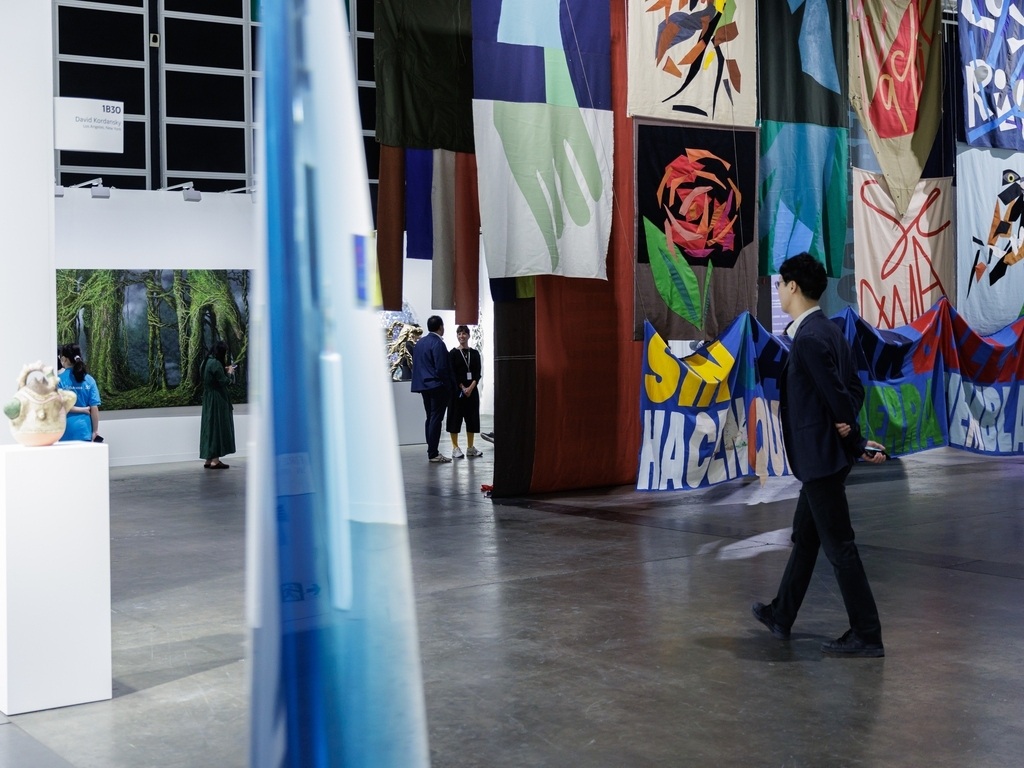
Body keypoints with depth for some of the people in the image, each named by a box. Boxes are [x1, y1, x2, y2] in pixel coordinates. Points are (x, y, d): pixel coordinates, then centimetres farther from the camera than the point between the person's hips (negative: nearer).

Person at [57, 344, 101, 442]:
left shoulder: (59, 380, -5)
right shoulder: (89, 380, 1)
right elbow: (94, 408, 0)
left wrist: (80, 409, -2)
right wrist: (95, 430, 6)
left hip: (65, 431, -2)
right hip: (84, 430, 2)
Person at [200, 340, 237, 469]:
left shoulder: (209, 362, 10)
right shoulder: (216, 364, -19)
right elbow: (224, 382, -19)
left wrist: (225, 370, 12)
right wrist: (229, 373, -3)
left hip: (209, 399, 10)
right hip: (217, 400, -10)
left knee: (211, 427, 12)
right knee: (217, 427, -5)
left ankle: (209, 459, 16)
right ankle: (215, 460, -4)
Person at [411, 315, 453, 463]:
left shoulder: (419, 343, 10)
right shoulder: (438, 343, -15)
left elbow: (416, 364, 13)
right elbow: (441, 367, -19)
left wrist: (422, 379, 17)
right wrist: (448, 384, -9)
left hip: (424, 385, 9)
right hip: (437, 386, -9)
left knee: (430, 418, 14)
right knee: (436, 419, -6)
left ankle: (431, 450, 18)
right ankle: (433, 454, -7)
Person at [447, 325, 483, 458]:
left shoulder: (474, 353, 7)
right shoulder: (453, 353, -1)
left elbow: (478, 373, 2)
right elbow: (452, 373, -6)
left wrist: (471, 387, -12)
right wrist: (462, 388, -14)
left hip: (472, 389, 3)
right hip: (457, 389, -3)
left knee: (472, 417, 6)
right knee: (455, 416, -1)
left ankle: (470, 447, 13)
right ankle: (455, 448, 4)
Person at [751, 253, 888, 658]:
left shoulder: (808, 338, -21)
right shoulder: (829, 330, 10)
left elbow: (838, 393, -20)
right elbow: (854, 390, 11)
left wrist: (857, 444, -6)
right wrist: (847, 425, -1)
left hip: (820, 455, -10)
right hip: (821, 455, 10)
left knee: (838, 545, -3)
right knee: (805, 537, 20)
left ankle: (866, 636, 4)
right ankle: (781, 616, 34)